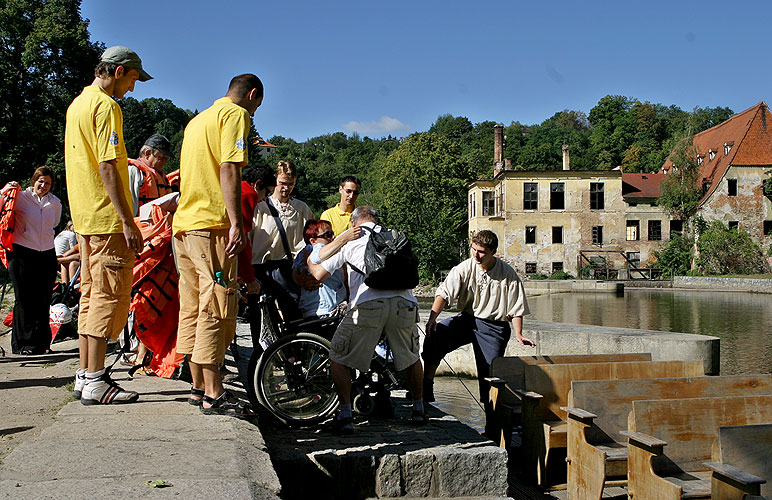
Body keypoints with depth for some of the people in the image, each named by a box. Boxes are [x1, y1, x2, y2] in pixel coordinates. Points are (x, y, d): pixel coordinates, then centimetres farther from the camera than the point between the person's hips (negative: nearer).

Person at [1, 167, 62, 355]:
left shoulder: (55, 203, 10)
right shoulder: (21, 197, -1)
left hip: (47, 255, 3)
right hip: (23, 255, -3)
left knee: (43, 301, 5)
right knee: (24, 300, 0)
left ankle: (42, 343, 12)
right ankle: (24, 344, 7)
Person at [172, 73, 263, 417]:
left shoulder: (198, 119, 25)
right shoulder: (236, 115, -3)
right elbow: (228, 169, -16)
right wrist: (236, 223, -21)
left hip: (183, 223, 9)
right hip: (212, 223, -9)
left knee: (193, 308, 11)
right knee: (216, 308, -8)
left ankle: (198, 386, 17)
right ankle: (213, 394, -7)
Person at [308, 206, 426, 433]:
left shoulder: (347, 239, 18)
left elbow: (319, 275, 15)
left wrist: (308, 260, 36)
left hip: (367, 305, -3)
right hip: (403, 303, 3)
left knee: (338, 358, 13)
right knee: (411, 357, 26)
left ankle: (345, 415, 7)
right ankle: (418, 410, 33)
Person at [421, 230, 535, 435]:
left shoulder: (508, 275, -6)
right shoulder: (465, 268, -5)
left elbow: (516, 309, 0)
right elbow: (444, 293, -13)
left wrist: (518, 335, -11)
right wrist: (432, 316, -28)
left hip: (494, 326, -2)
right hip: (467, 318, 2)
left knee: (489, 373, -7)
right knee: (434, 336, -23)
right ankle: (425, 391, -13)